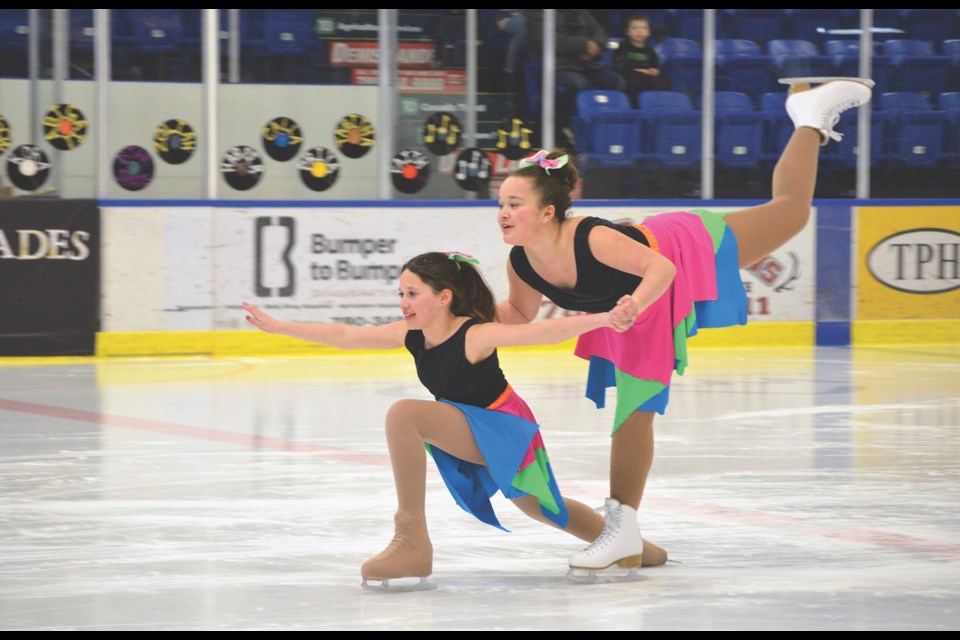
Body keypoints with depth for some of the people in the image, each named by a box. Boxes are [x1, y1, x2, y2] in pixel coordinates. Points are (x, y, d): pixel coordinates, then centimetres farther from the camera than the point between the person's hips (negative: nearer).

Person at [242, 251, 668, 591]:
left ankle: (413, 541, -26)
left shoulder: (474, 336, -27)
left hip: (502, 427, -9)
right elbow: (344, 336, -1)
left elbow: (543, 332, -37)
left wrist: (602, 320, -50)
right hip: (472, 431, 9)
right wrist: (277, 326, -3)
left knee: (404, 415, -28)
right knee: (541, 509, 28)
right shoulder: (412, 336, -6)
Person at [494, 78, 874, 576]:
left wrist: (635, 303, -58)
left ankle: (811, 119, 35)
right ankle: (623, 527, 11)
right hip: (635, 311, 5)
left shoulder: (592, 239, -41)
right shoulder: (520, 264, -21)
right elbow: (520, 313, -1)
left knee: (790, 210, 13)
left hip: (691, 251, -5)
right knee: (635, 408, 4)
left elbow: (661, 267, -41)